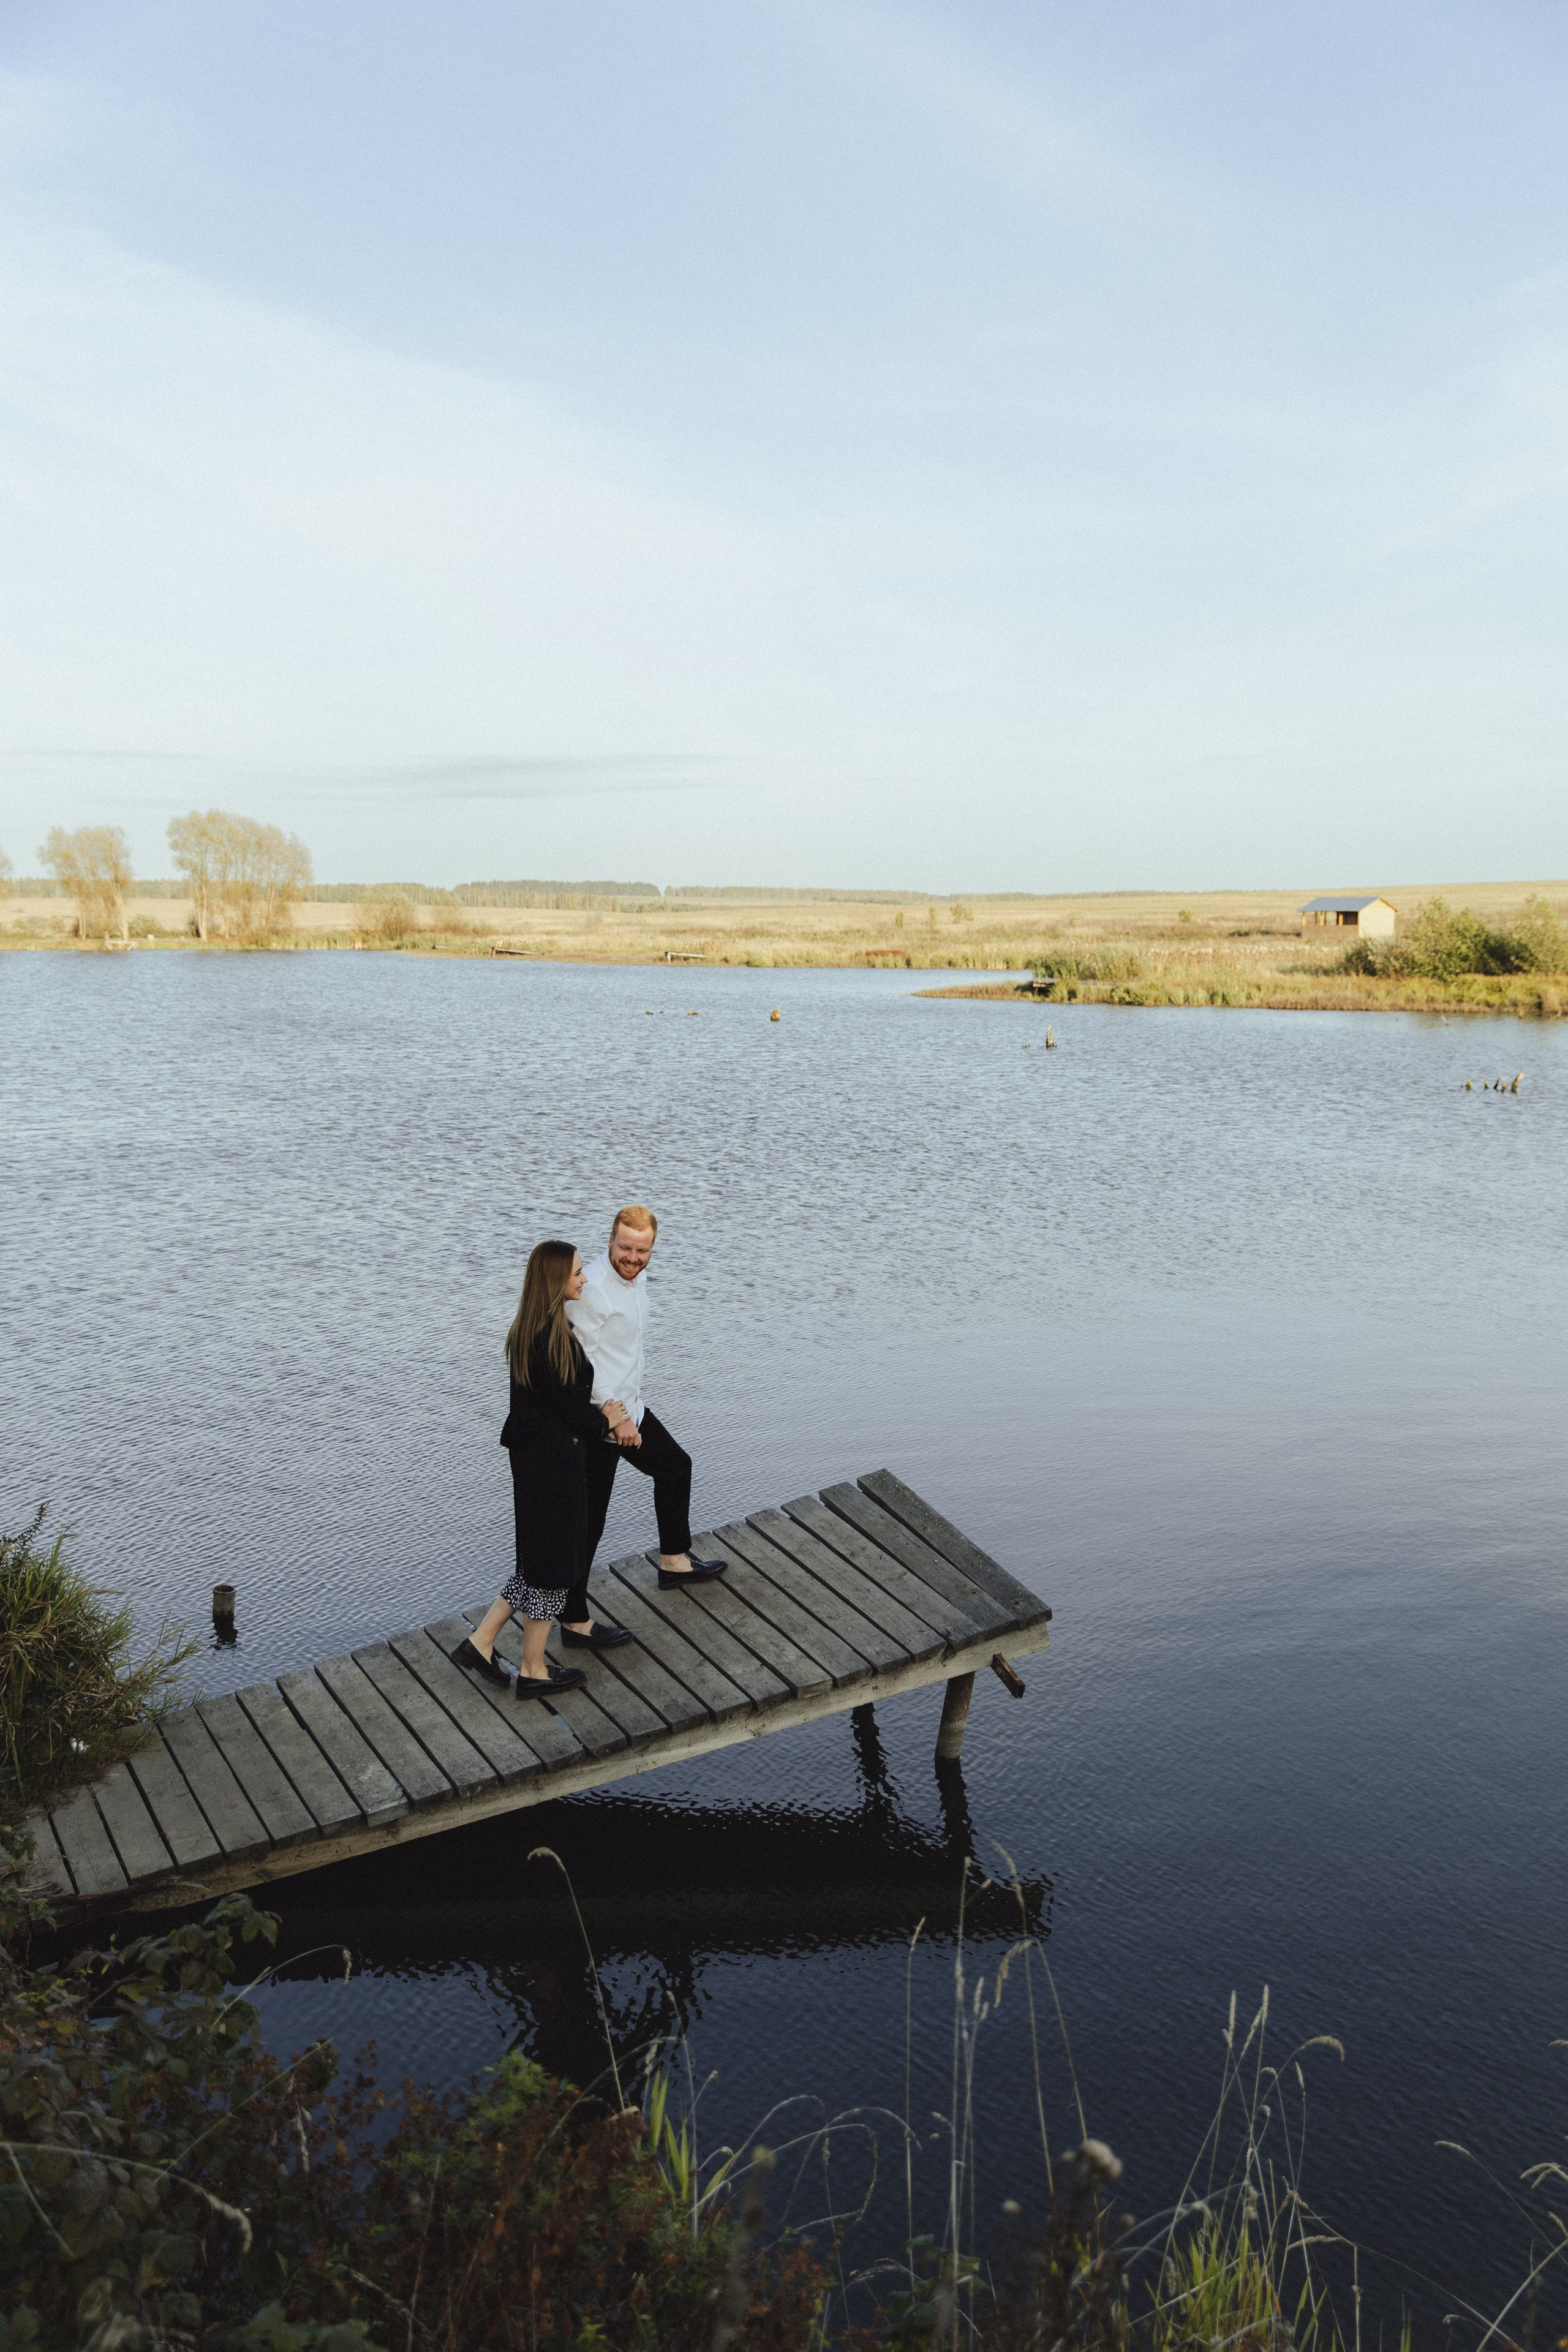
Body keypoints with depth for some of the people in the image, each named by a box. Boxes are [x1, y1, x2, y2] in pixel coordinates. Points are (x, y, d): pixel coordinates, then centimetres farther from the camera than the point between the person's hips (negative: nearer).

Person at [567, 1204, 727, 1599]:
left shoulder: (637, 1276, 6)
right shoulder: (591, 1288, -24)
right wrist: (616, 1416, -24)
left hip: (630, 1410, 10)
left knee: (675, 1467, 27)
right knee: (587, 1522, -5)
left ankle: (674, 1563, 47)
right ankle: (573, 1621, 5)